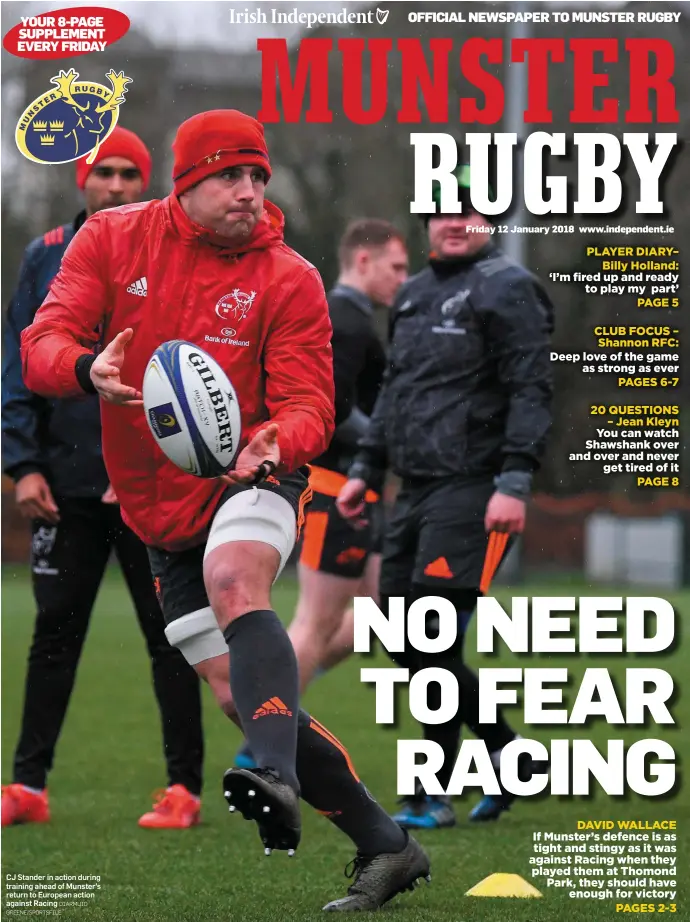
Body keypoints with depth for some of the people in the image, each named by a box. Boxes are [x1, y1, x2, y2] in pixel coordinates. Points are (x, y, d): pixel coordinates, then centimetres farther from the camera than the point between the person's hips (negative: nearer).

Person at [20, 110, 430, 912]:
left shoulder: (288, 280, -7)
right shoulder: (113, 239, -1)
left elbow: (308, 404, -10)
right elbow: (42, 344, -8)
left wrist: (275, 445, -34)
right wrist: (89, 371, -32)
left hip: (251, 483, -3)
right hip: (161, 508, 3)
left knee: (235, 583, -37)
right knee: (238, 694, -1)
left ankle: (276, 775, -55)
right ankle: (382, 846, 7)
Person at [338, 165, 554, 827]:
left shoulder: (506, 289, -5)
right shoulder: (414, 295, 19)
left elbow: (531, 393, -12)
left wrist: (513, 483, -20)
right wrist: (366, 470, 20)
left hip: (470, 492, -8)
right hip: (414, 492, 8)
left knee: (434, 644, -11)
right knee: (405, 644, 7)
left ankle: (431, 795, -3)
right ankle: (506, 755, 20)